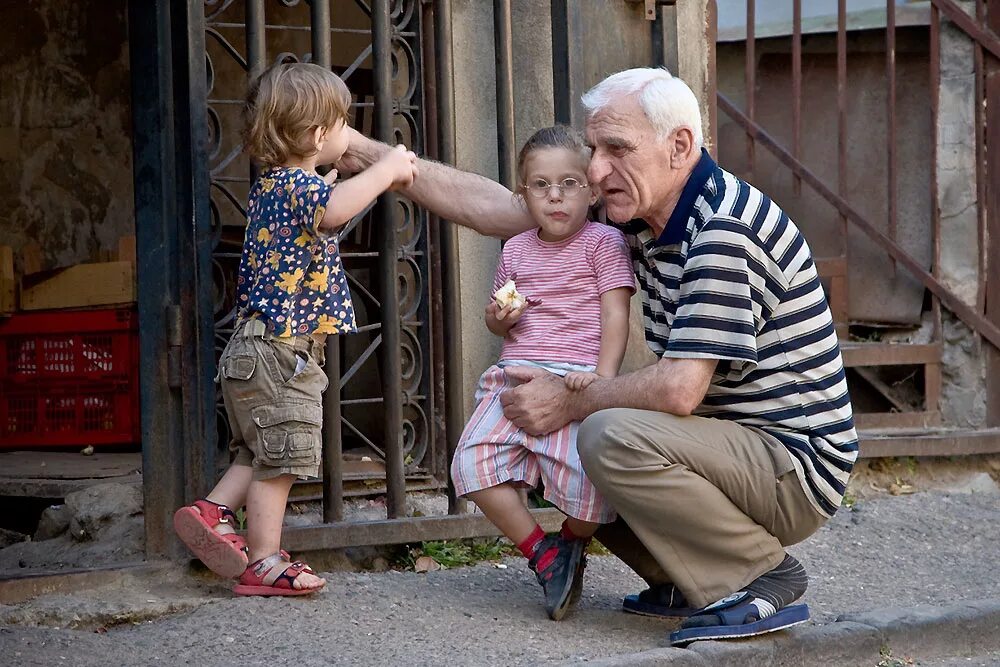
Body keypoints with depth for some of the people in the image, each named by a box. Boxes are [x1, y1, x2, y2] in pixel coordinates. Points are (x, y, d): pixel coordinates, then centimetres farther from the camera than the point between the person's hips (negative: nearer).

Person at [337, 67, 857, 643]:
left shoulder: (725, 231, -22)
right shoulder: (646, 217, 6)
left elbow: (679, 389, -30)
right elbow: (493, 208, 9)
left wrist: (571, 403, -14)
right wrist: (365, 154, 6)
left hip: (797, 466, -10)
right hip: (740, 445, 10)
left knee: (613, 438, -29)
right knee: (558, 444, 11)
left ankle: (765, 574, -13)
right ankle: (687, 582, 10)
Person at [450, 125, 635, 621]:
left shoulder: (603, 243, 4)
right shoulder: (516, 251, 20)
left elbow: (615, 314, -4)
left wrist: (604, 374, -19)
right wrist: (499, 319, 5)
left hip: (577, 381, -5)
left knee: (588, 484, -25)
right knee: (473, 463, -18)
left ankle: (572, 545, 13)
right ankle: (541, 552, 1)